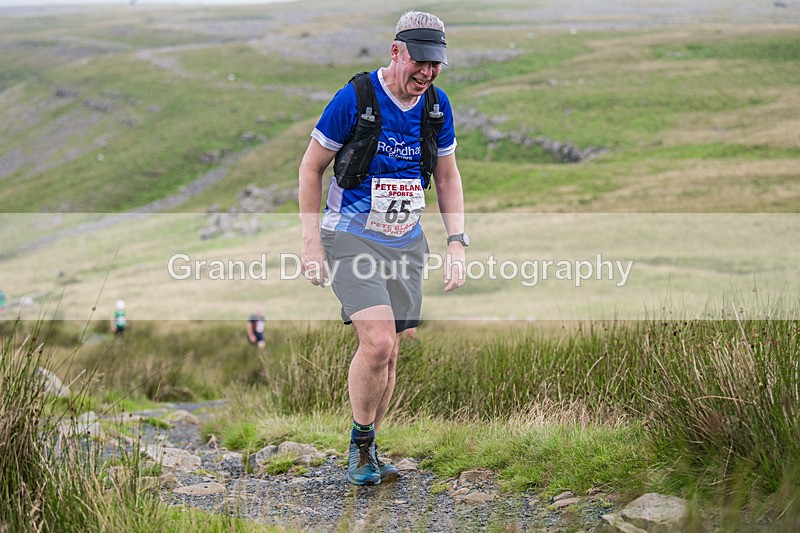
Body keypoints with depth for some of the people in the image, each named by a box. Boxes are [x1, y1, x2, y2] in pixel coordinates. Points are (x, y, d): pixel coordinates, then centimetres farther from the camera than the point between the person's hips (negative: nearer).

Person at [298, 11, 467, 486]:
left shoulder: (437, 105, 0)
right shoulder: (354, 98, -15)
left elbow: (447, 176, 13)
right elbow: (312, 166, -6)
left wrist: (457, 242, 3)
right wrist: (312, 242, -10)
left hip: (406, 244, 5)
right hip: (351, 239, -5)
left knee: (389, 355, 6)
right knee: (377, 343, -20)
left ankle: (368, 452, 23)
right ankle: (361, 446, 1)